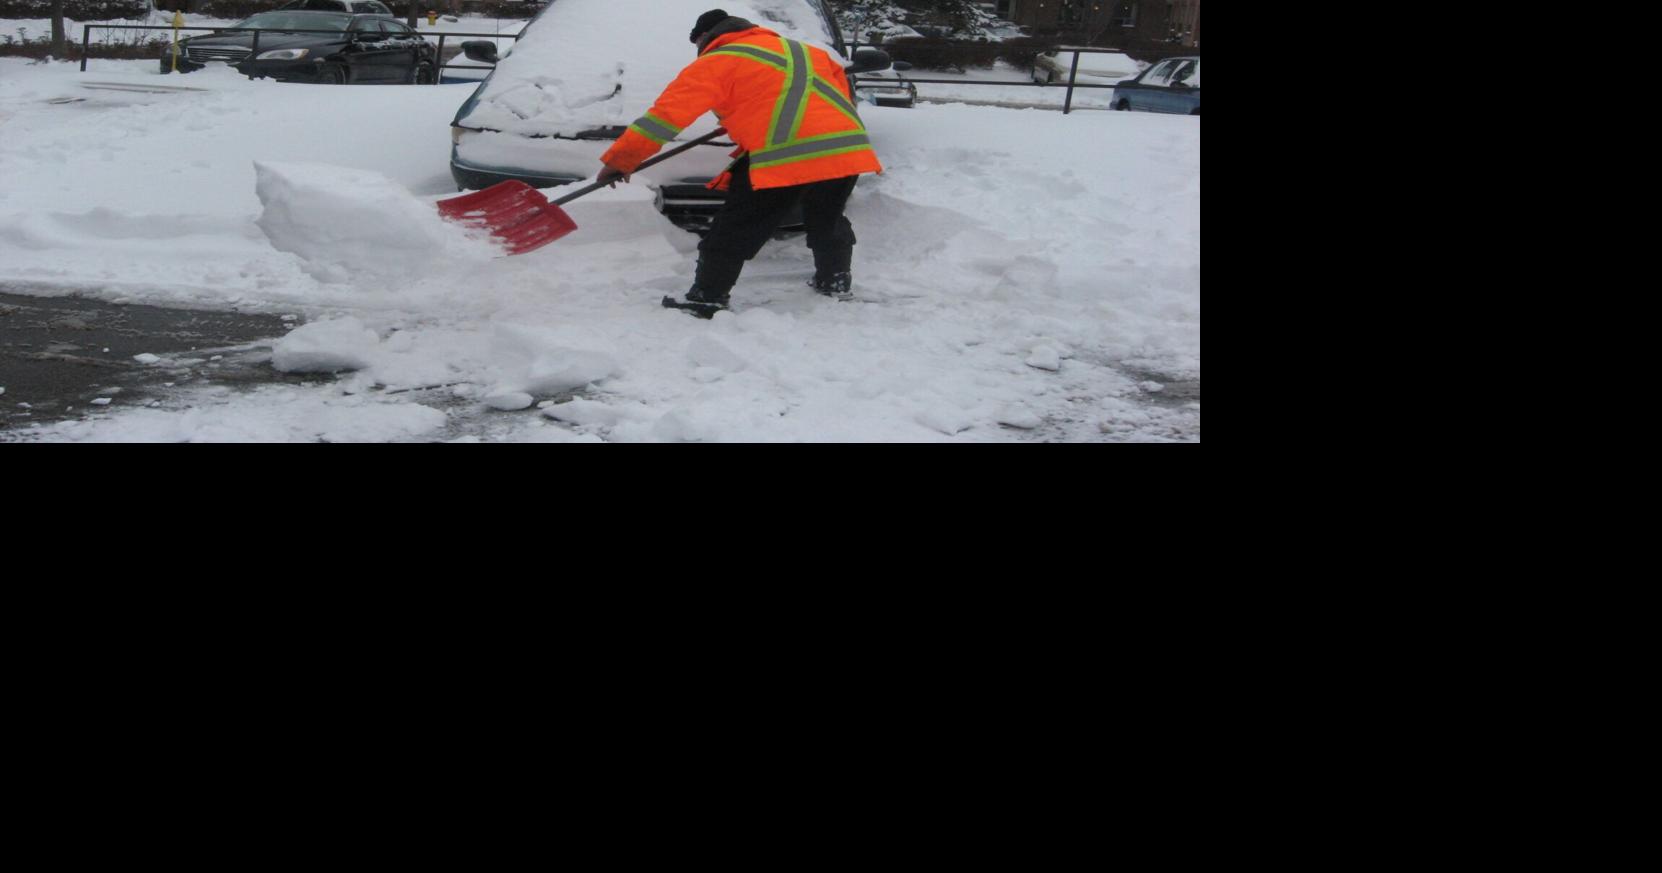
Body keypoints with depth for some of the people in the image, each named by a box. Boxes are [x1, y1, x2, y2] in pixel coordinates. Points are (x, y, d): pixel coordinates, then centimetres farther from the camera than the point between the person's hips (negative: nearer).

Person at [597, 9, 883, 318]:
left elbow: (667, 113, 5)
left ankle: (707, 299, 8)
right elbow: (839, 82, 35)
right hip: (847, 146, 6)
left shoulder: (715, 63, 10)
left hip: (788, 154, -6)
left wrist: (620, 159, 9)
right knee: (827, 221, 29)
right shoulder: (799, 50, 29)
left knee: (735, 230, 5)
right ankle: (835, 284, 37)